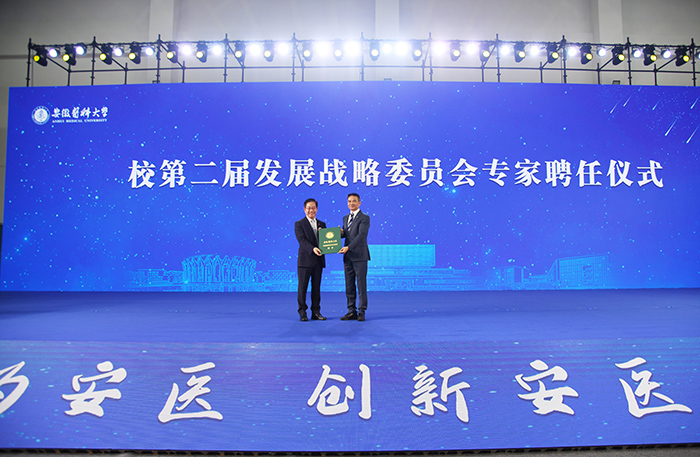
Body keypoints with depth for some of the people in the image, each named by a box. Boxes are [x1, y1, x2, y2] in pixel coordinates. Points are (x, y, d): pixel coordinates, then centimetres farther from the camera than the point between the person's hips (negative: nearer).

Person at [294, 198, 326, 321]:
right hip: (305, 259, -4)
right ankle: (302, 312, 9)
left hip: (318, 260, 4)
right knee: (302, 287, 0)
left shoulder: (322, 224, 15)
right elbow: (302, 240, -12)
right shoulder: (299, 224, 1)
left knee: (316, 287, 8)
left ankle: (316, 312, 15)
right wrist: (312, 249, -27)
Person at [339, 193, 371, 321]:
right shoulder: (345, 218, 18)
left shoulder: (364, 218, -5)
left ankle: (362, 312, 5)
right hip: (348, 256, 7)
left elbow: (361, 235, -16)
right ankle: (352, 311, 15)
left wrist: (348, 247, -24)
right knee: (349, 285, 8)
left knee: (361, 285, -2)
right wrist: (341, 233, 0)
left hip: (359, 256, -7)